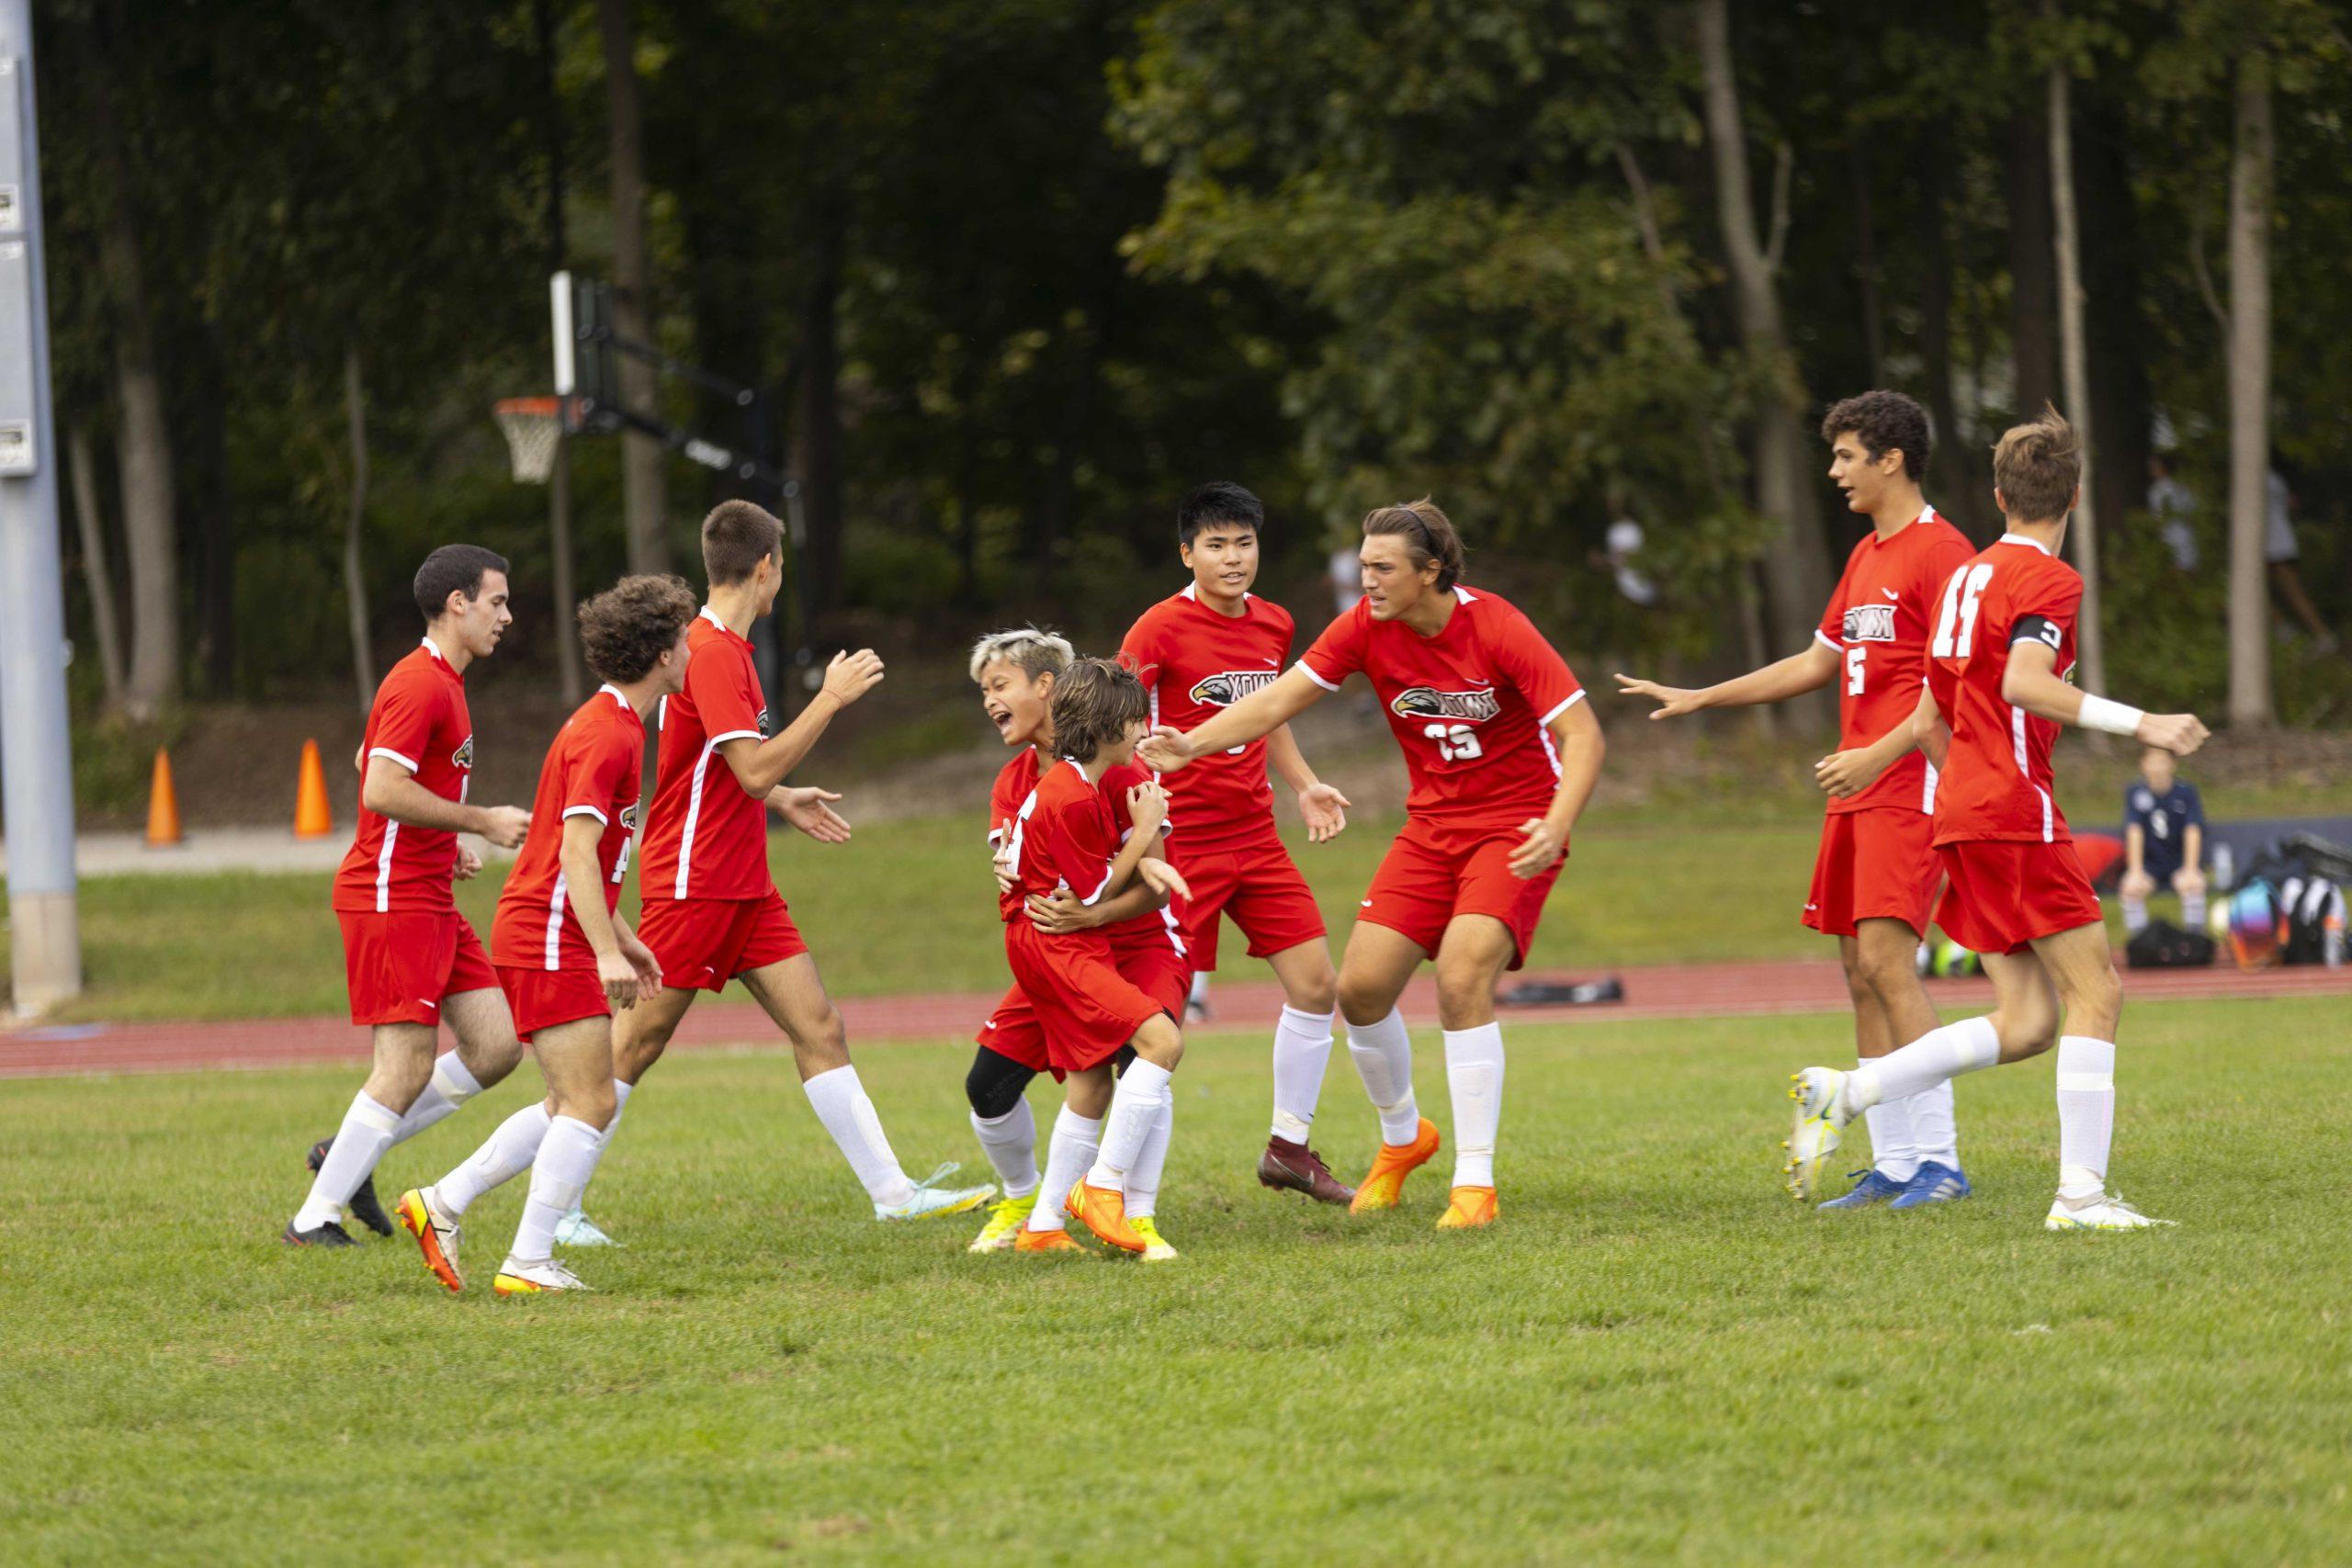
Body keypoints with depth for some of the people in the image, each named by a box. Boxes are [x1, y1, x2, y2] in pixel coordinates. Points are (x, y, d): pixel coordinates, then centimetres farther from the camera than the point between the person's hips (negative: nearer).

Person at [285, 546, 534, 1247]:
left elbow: (369, 765, 28)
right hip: (391, 899, -10)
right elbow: (383, 792, -25)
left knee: (496, 1045, 5)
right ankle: (315, 1218, -3)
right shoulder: (420, 686, -16)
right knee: (407, 1068, -10)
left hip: (429, 898, 10)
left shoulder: (440, 682, 17)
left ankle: (348, 1156, 13)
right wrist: (481, 822, -18)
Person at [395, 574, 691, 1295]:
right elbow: (577, 853, -25)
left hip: (543, 935, 10)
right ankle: (529, 1263, -10)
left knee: (581, 1103, 12)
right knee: (590, 1103, -10)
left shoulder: (613, 725, 16)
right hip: (549, 942, -10)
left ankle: (442, 1203, 13)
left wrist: (622, 938, 28)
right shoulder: (607, 736, -16)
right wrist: (608, 953, -31)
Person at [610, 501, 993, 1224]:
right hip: (693, 884, -9)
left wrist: (784, 800, 20)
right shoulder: (711, 652, -17)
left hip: (744, 887, 9)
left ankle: (891, 1190, 1)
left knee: (820, 1028, 3)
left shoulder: (725, 647, 14)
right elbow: (755, 770, -23)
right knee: (633, 1048, -3)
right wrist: (831, 699, -18)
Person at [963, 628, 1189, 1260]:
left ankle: (1140, 1219, -23)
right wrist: (1009, 880, -30)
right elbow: (1011, 878, -6)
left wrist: (1090, 915, -35)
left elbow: (1153, 884, -18)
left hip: (1139, 943, -6)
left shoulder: (1114, 767, -16)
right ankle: (1020, 1202, 23)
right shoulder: (1012, 783, 3)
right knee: (988, 1085, -4)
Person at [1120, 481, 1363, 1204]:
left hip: (1256, 837, 7)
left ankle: (1289, 1146, 18)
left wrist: (1304, 785, 14)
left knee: (1315, 985, 3)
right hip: (1182, 841, -7)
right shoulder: (1161, 628, -12)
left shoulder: (1273, 625, 8)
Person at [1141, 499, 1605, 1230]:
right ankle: (1402, 1136, 26)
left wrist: (1556, 827, -37)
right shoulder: (1366, 628, -7)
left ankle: (1475, 1183, -17)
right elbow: (1279, 700, -6)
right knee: (1362, 986, -3)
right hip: (1432, 825, 6)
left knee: (1462, 979, -24)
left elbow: (1582, 733, -22)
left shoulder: (1496, 629, -21)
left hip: (1514, 825, -6)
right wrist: (1192, 744, -21)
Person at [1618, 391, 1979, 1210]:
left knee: (1886, 958, -17)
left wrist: (1879, 755, -24)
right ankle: (1893, 1164, 7)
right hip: (1857, 792, 9)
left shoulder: (1940, 552, -9)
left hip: (1911, 784, -9)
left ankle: (1940, 1159, -17)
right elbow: (1817, 663, 30)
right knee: (1861, 972, 5)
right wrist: (1697, 699, 30)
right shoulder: (1866, 556, 20)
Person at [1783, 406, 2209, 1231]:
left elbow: (1929, 721, 22)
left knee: (2027, 1022, 7)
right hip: (2016, 814, -9)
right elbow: (2023, 683, -26)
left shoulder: (1967, 577, 18)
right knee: (2096, 990, -7)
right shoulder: (2049, 579, -8)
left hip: (1964, 814, 9)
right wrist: (2139, 723, -26)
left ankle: (1839, 1094, 3)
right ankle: (2081, 1192, -13)